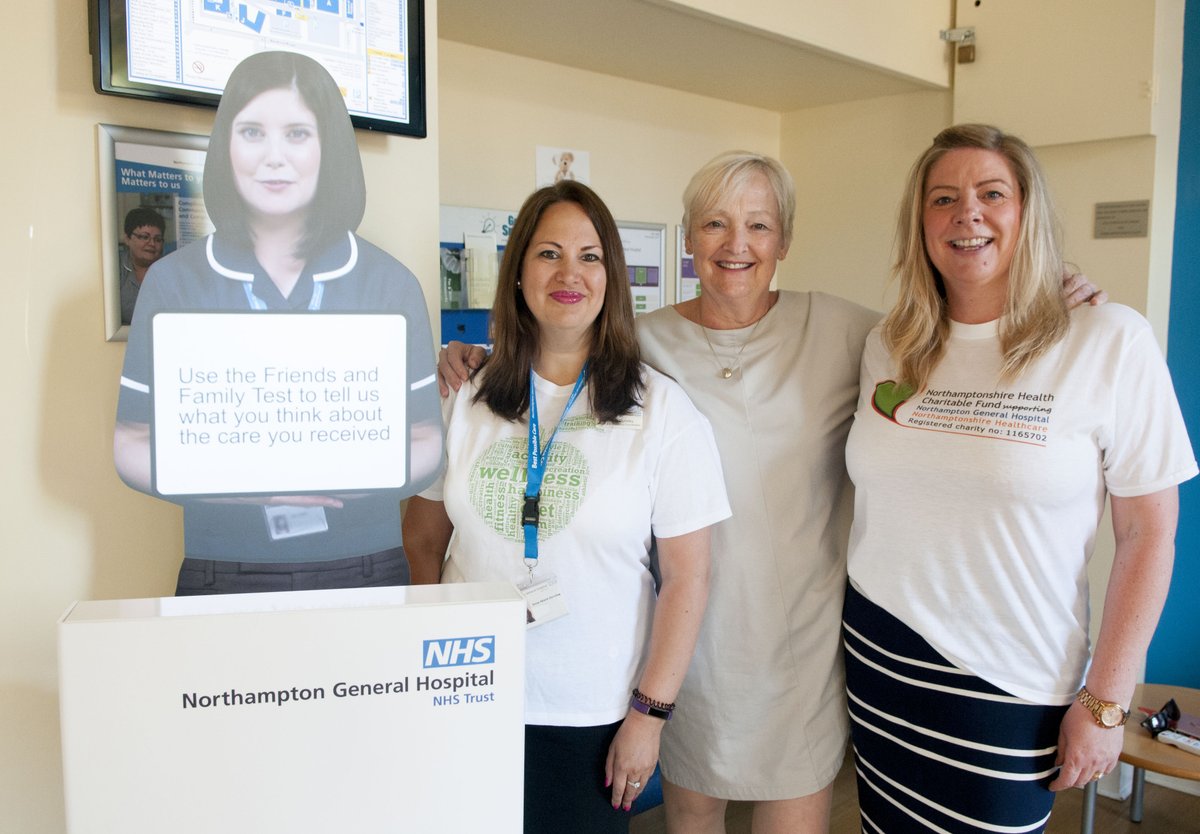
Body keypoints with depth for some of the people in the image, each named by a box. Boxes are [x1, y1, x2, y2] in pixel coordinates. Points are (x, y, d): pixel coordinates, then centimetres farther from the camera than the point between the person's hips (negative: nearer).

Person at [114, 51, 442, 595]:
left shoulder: (389, 284, 1)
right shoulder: (175, 282, 0)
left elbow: (425, 443, 3)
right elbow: (133, 445, 1)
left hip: (365, 575, 1)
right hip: (222, 580, 0)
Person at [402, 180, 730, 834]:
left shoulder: (661, 410, -8)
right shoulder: (466, 399, 1)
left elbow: (686, 577, -7)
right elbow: (423, 539, 10)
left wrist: (649, 713, -7)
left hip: (590, 714, -2)